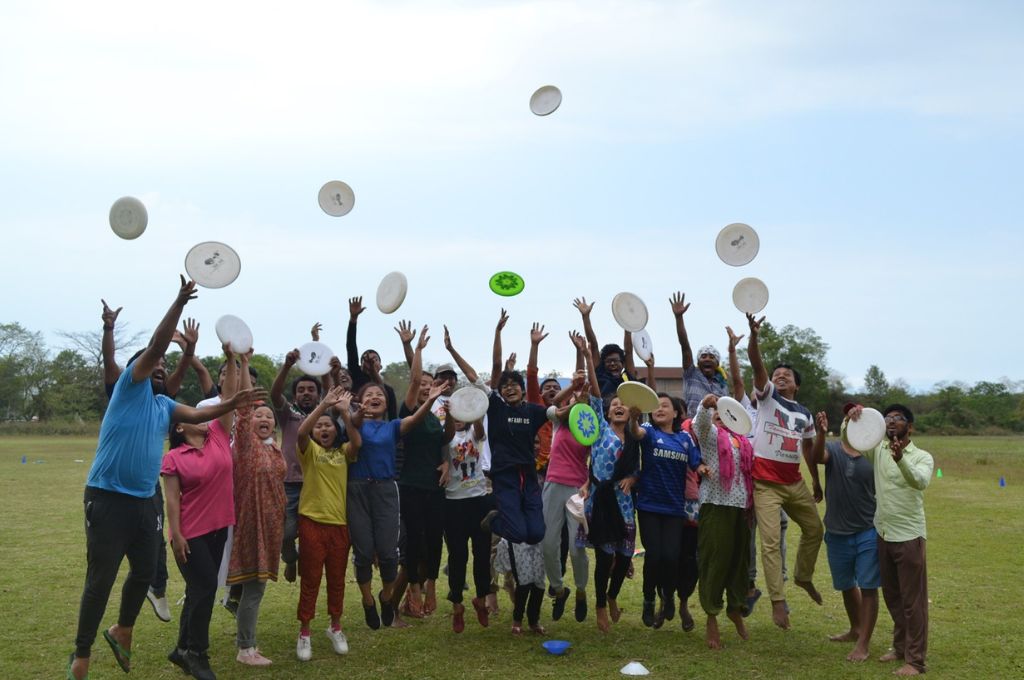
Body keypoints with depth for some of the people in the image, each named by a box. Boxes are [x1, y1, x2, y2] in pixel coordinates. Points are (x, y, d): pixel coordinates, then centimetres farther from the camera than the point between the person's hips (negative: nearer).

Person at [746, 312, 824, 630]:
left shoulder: (805, 415, 12)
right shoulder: (767, 397, -2)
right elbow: (757, 366, -18)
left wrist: (817, 482, 23)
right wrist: (754, 335, -33)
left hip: (795, 483, 6)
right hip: (766, 484, -6)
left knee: (815, 529, 17)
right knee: (771, 542, -9)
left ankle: (803, 577, 40)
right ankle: (778, 601, -5)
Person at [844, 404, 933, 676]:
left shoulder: (922, 457, -9)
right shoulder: (878, 450, 4)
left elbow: (920, 482, -29)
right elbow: (848, 440, -6)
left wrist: (900, 459, -49)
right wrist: (849, 419, -28)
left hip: (909, 536, -5)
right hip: (883, 534, 5)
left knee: (913, 600, 0)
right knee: (892, 597, 17)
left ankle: (915, 660, 8)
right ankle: (901, 647, 32)